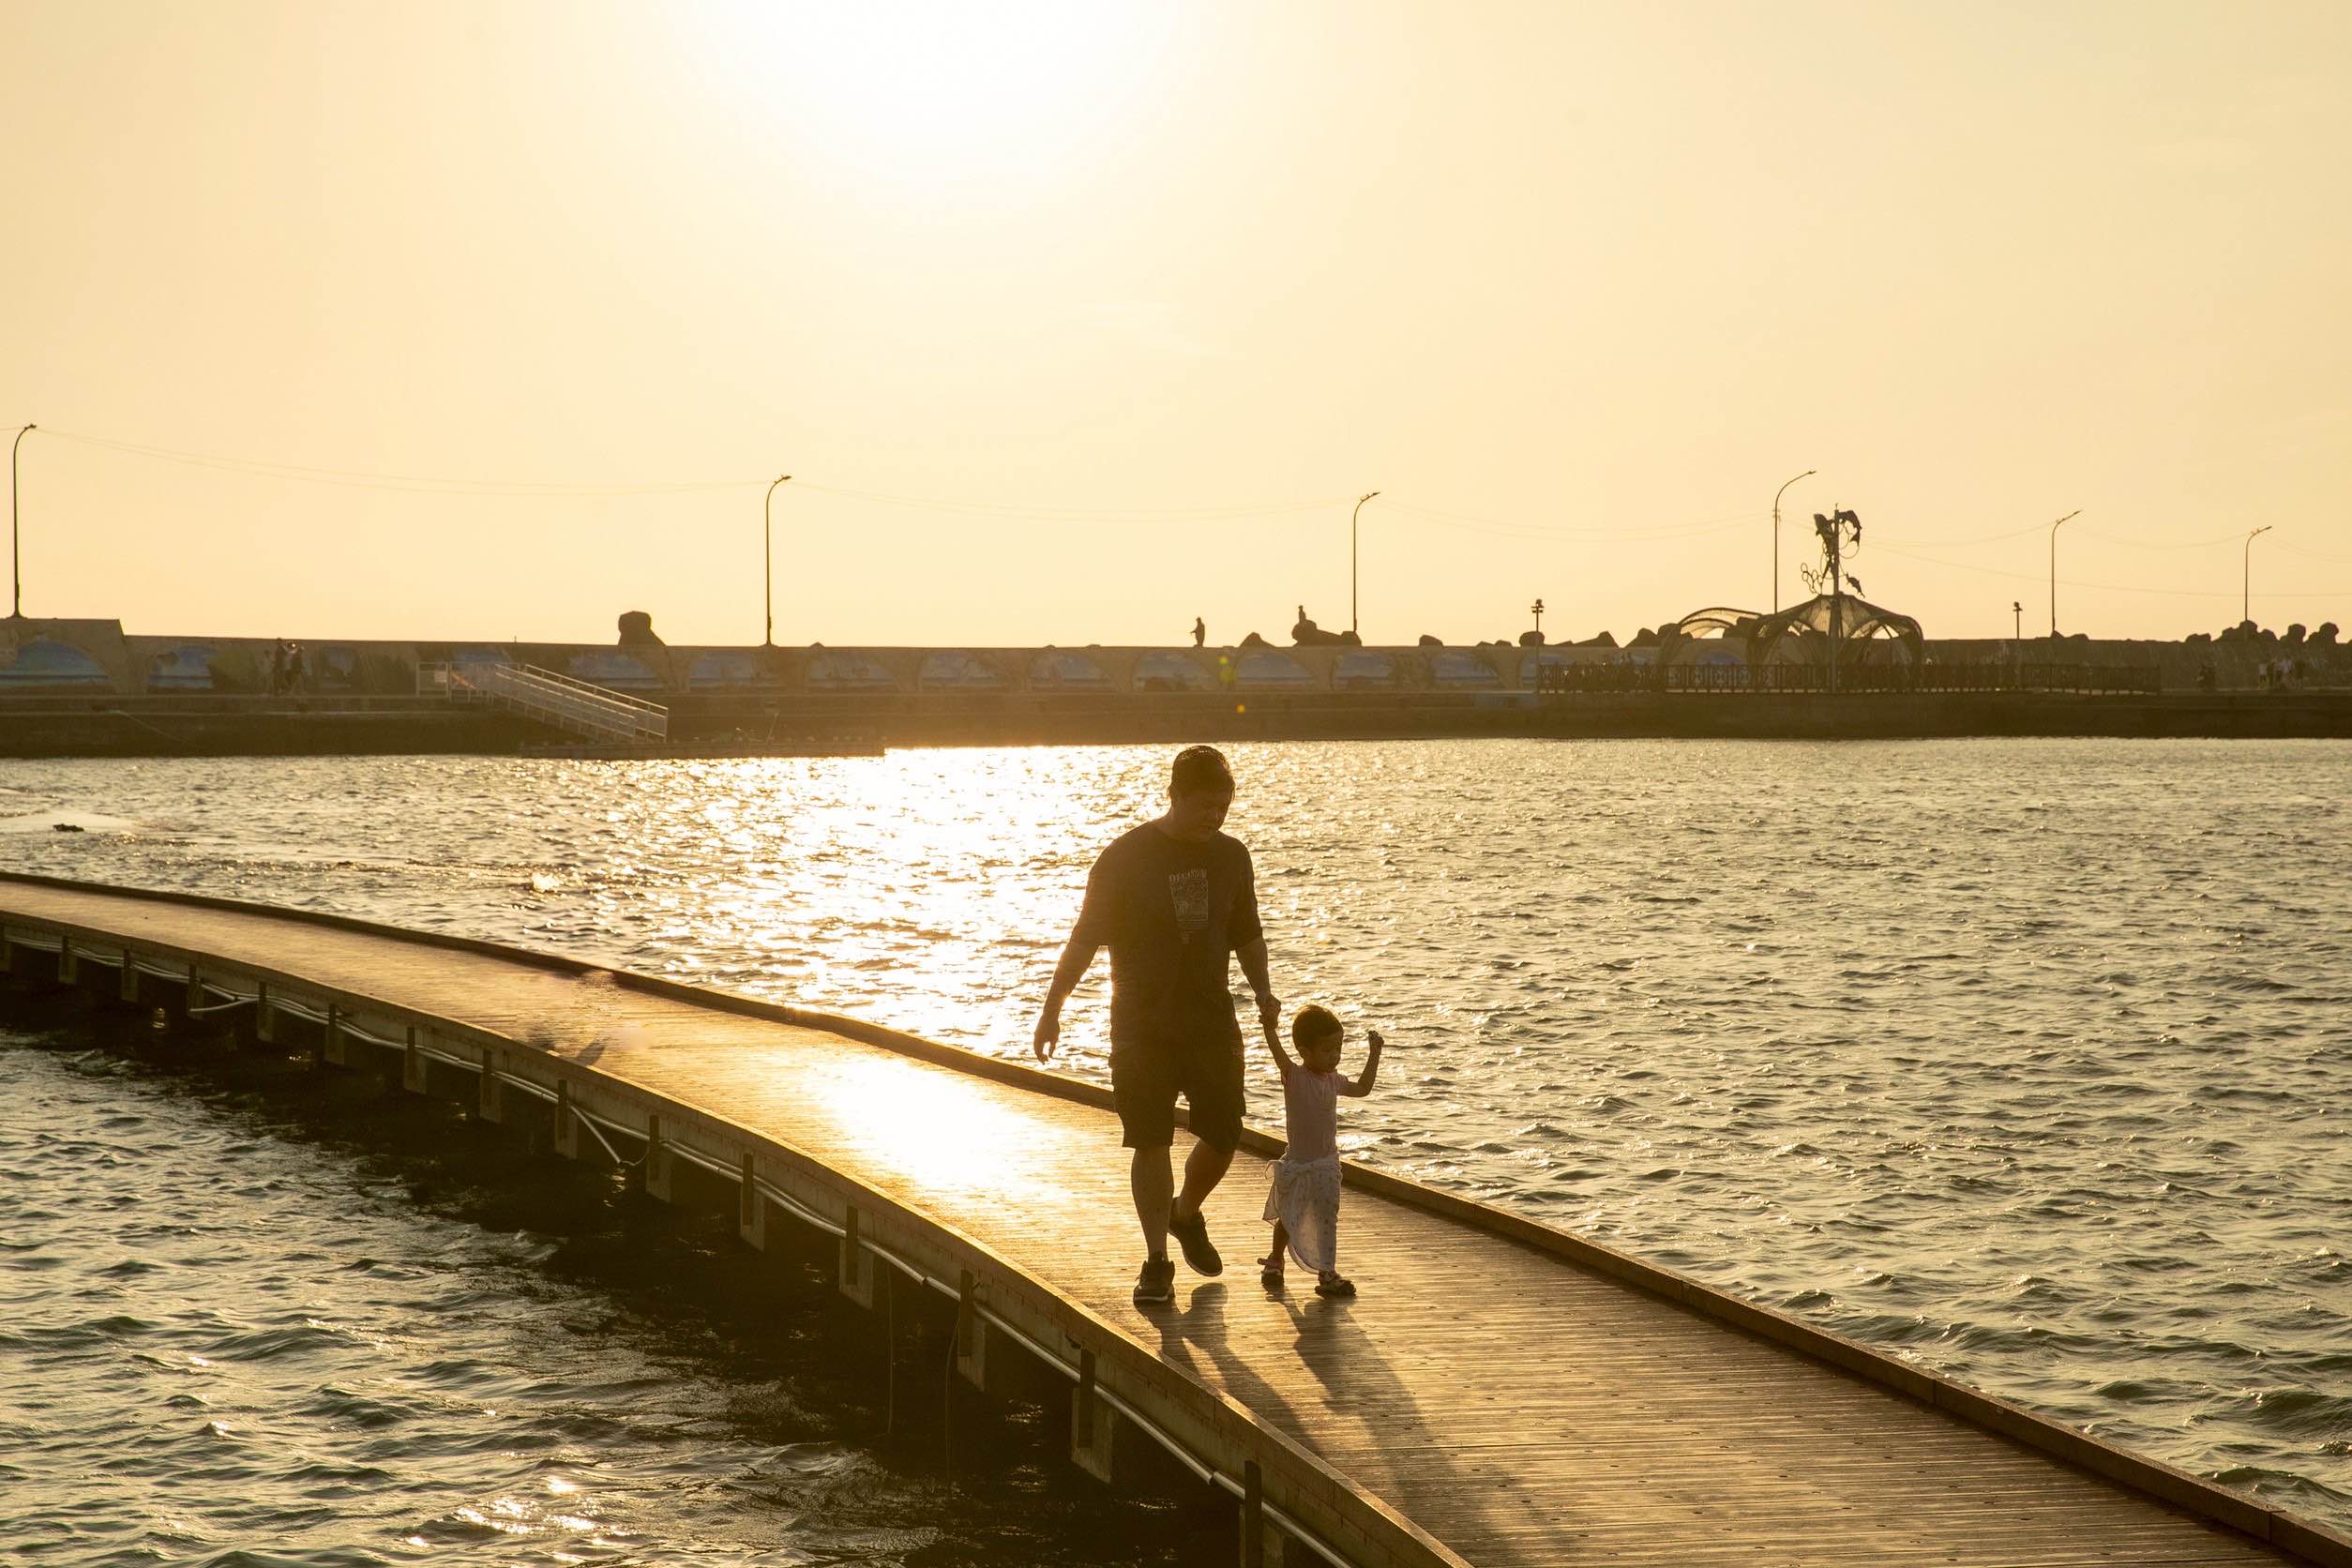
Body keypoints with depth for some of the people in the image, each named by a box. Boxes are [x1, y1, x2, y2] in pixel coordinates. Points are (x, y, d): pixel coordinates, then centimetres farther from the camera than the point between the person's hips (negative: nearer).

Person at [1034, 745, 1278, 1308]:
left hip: (1212, 1019, 4)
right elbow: (1085, 938, -4)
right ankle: (1157, 1262, 4)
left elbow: (1247, 934, 17)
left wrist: (1263, 992, 1)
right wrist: (1051, 1008, -7)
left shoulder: (1230, 856, 5)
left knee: (1223, 1134, 4)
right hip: (1142, 1024, -4)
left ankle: (1186, 1214, 33)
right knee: (1150, 1141, -6)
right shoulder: (1126, 856, -7)